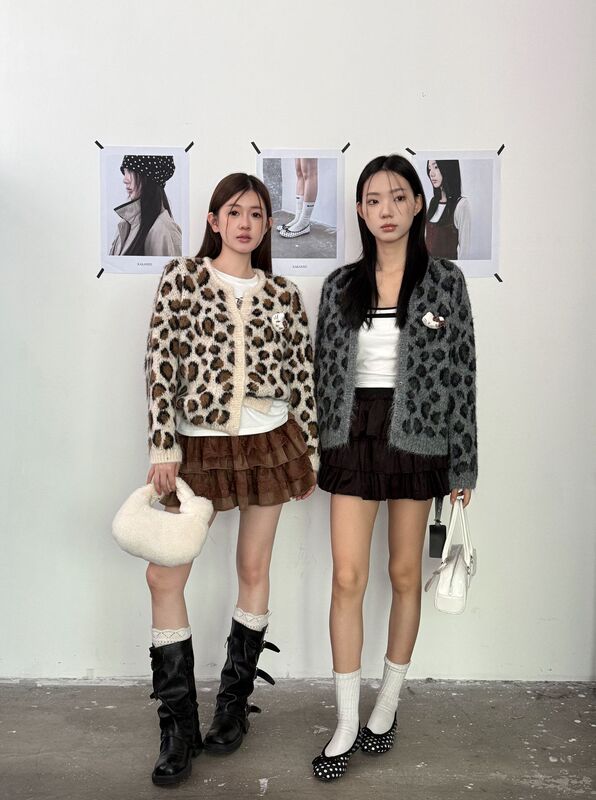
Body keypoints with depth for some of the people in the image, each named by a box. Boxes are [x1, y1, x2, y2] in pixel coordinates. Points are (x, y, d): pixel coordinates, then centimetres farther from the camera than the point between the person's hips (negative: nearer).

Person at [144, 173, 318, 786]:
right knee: (163, 575, -4)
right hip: (199, 446, -1)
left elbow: (303, 378, 7)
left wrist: (309, 453, 7)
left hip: (270, 443, 2)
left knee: (254, 567, 9)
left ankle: (233, 705, 28)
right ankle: (178, 729, 13)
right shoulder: (182, 278, 0)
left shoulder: (283, 295, 5)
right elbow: (161, 365, -5)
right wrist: (163, 448, -11)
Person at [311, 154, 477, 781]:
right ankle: (346, 724, 14)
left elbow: (460, 374, -2)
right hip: (351, 437, 2)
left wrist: (462, 466, -4)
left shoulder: (444, 282, 0)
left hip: (416, 440, -1)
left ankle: (386, 707, 28)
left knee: (405, 575, 10)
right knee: (347, 578, 0)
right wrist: (315, 452, 5)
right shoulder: (341, 285, 6)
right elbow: (325, 371, 8)